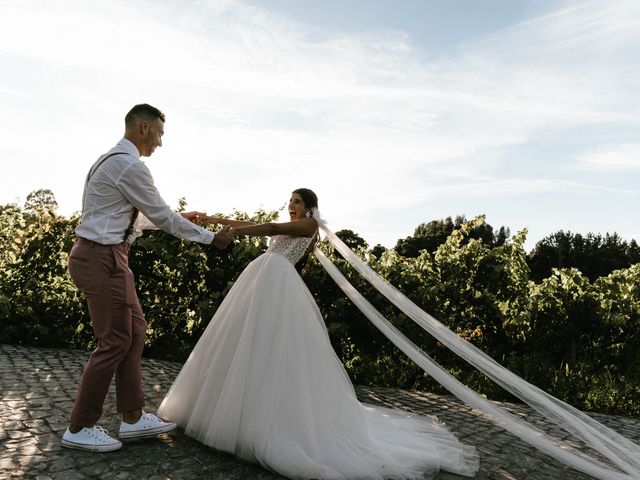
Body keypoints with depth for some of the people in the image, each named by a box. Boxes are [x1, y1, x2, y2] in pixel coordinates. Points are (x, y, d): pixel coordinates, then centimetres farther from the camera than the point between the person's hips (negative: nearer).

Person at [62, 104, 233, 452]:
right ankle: (79, 428, 14)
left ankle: (132, 418, 19)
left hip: (100, 254, 11)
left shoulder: (111, 160, 16)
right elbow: (162, 216, -11)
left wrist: (179, 218, 25)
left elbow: (145, 214, 23)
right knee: (115, 341, -2)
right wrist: (210, 237, -2)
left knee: (134, 331, 11)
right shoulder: (130, 165, -16)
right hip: (102, 258, -11)